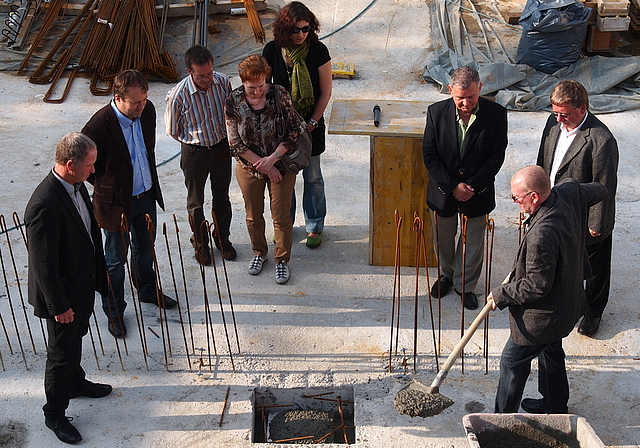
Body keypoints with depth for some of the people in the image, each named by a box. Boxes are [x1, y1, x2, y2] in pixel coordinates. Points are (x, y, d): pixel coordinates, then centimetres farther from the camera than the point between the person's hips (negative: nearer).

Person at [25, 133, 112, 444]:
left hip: (83, 284, 8)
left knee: (75, 339, 29)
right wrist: (59, 306, -20)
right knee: (61, 353, 9)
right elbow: (44, 263, -28)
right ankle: (54, 413, 29)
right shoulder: (44, 205, -34)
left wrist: (101, 269, 18)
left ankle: (75, 382, 53)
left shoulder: (77, 185, -5)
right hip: (62, 293, -8)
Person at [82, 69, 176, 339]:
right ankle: (114, 311, 30)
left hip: (146, 195, 6)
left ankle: (148, 290, 50)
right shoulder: (100, 125, -29)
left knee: (145, 248, 26)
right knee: (115, 259, 11)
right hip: (117, 203, -6)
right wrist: (106, 186, -6)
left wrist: (150, 180, 12)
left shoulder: (147, 111, -9)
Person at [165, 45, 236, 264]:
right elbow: (173, 130, -9)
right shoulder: (179, 95, -25)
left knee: (222, 197, 19)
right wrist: (195, 141, 1)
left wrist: (225, 139, 4)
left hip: (222, 148, 3)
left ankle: (222, 238, 41)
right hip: (194, 152, -3)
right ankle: (200, 243, 36)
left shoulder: (223, 83, -16)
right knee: (196, 201, 15)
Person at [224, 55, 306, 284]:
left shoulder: (279, 95, -16)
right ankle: (259, 252, 42)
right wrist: (263, 165, -15)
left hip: (281, 164, -1)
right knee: (253, 215, 17)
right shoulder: (233, 102, -14)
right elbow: (235, 144, -12)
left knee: (281, 215, 7)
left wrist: (273, 158, -20)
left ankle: (282, 260, 27)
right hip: (248, 166, 1)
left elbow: (294, 130, -12)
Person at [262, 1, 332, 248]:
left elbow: (325, 92, -7)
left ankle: (315, 227, 27)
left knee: (312, 177, 10)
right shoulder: (272, 50, -9)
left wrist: (312, 123, -9)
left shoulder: (318, 50, -14)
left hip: (310, 125, -2)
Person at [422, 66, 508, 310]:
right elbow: (430, 155, -10)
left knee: (472, 243, 15)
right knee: (443, 239, 20)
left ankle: (465, 285, 37)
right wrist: (453, 186, -17)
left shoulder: (496, 114, -15)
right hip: (443, 190, 1)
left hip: (478, 192, -1)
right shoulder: (437, 112, -14)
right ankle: (447, 274, 48)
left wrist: (472, 185, -17)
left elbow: (496, 156, -10)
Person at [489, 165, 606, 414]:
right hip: (567, 301, 10)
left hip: (543, 316, -10)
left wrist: (501, 295, -15)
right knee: (551, 351, 29)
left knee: (512, 362, 8)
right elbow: (598, 190, 9)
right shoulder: (570, 192, -14)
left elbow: (537, 286, -29)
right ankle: (556, 406, 49)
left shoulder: (542, 235, -39)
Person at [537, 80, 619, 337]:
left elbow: (604, 186, -22)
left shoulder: (601, 140, -29)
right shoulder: (554, 122, -7)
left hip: (586, 219, -6)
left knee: (595, 268, 18)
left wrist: (597, 224, -16)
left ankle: (594, 311, 40)